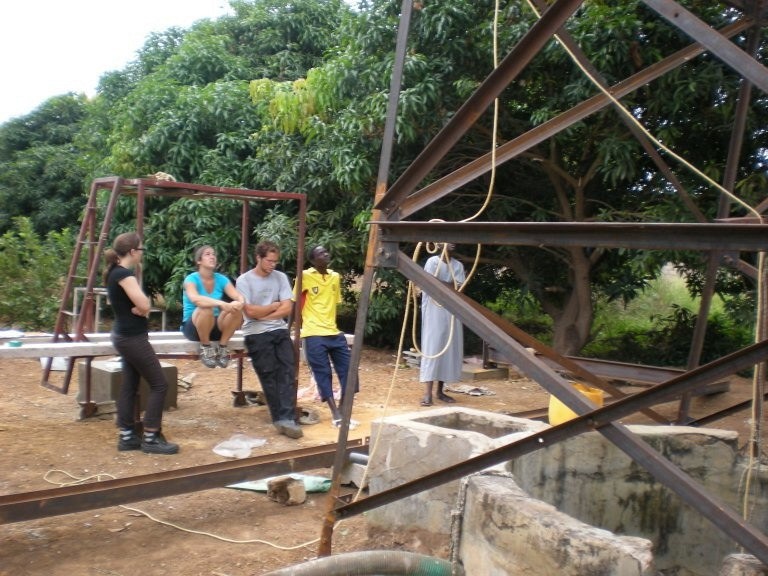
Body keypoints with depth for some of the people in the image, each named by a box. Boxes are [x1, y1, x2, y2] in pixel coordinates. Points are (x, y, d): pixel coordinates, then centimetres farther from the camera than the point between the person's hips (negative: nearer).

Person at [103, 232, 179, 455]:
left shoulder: (115, 272, 11)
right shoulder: (124, 274, -19)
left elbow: (141, 304, 11)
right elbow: (144, 305, -27)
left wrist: (138, 308, -9)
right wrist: (140, 308, -5)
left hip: (125, 336, 10)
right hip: (133, 338, -10)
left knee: (129, 386, 13)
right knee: (159, 384, -3)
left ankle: (127, 436, 18)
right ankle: (150, 438, 1)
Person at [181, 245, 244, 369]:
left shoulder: (221, 279, 2)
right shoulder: (192, 278, -12)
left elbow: (238, 296, -11)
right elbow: (195, 299, -33)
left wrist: (240, 302, -37)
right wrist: (221, 304, -47)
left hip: (215, 326, 4)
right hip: (192, 327, -4)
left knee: (236, 308, -23)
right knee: (205, 308, -36)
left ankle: (222, 347, -10)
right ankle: (205, 348, -15)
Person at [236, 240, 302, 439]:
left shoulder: (280, 277, 8)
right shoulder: (244, 280, -3)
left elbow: (287, 309, 2)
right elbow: (250, 312, -10)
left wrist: (263, 314, -7)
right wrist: (274, 306, 1)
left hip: (280, 331, 3)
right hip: (257, 334, -3)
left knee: (287, 371, -10)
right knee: (269, 375, -6)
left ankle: (286, 418, -14)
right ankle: (283, 418, 0)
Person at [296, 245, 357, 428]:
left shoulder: (336, 277, 12)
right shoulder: (305, 276, -6)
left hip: (334, 333, 6)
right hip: (313, 335, -6)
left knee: (348, 370, 4)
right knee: (323, 374, -2)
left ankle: (343, 412, 17)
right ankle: (336, 415, 4)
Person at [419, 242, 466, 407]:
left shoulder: (458, 265, 11)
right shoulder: (432, 262, -4)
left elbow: (459, 288, -2)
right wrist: (450, 286, -11)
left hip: (452, 312, 6)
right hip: (434, 311, -5)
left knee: (450, 348, 5)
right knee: (432, 347, -10)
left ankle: (440, 390, 15)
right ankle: (428, 393, -13)